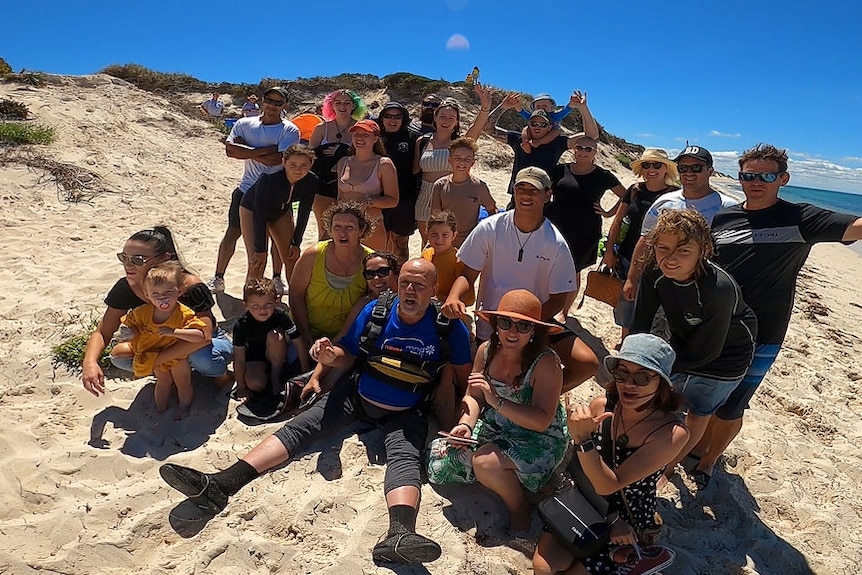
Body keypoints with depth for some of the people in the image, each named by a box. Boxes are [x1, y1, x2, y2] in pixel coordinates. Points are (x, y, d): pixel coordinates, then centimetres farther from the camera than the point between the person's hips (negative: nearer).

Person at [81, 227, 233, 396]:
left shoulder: (190, 286, -32)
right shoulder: (126, 288, -16)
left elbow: (204, 336, -39)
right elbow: (103, 332, -11)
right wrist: (90, 362, -32)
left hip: (201, 344, -4)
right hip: (162, 343, 5)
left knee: (203, 359, -37)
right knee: (120, 358, -19)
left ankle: (220, 372, 0)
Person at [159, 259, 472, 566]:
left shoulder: (450, 326, -12)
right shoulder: (373, 311, -7)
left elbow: (463, 375, -2)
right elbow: (348, 356, 5)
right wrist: (331, 357, -18)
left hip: (404, 413, -3)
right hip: (356, 394, 3)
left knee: (405, 457, -32)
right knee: (298, 428, -9)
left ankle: (399, 534, -57)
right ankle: (217, 485, -16)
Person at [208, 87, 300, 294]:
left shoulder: (290, 131, -5)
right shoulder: (244, 124, 5)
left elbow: (277, 159, -19)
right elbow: (230, 149, -11)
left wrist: (247, 151, -11)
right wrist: (265, 150, -16)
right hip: (247, 190, 2)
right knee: (232, 233, 4)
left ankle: (277, 278, 28)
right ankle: (218, 278, 16)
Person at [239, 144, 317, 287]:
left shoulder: (311, 182, -25)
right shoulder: (269, 178, -38)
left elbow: (303, 215, -12)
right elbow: (260, 215, -32)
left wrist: (296, 243, -9)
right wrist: (261, 250, -29)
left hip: (281, 212, 4)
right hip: (252, 210, -4)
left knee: (292, 259, 4)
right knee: (257, 263, -15)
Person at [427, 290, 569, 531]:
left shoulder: (546, 362, -22)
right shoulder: (486, 350, -5)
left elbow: (542, 421, -27)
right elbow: (473, 396, 2)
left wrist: (497, 402, -37)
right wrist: (466, 424, -17)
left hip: (539, 439, -6)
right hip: (494, 429, 7)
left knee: (484, 461, -30)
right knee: (443, 456, -4)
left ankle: (519, 508, -1)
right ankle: (502, 477, 15)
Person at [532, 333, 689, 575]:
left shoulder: (672, 433, -24)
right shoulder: (601, 405, -15)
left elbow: (608, 485, -28)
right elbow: (582, 471, -5)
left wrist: (583, 438, -41)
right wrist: (609, 518, -14)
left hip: (629, 521, -2)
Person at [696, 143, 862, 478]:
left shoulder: (800, 219, -8)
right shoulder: (723, 218, 3)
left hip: (758, 338, -3)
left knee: (729, 409, 9)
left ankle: (707, 463, 33)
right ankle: (697, 447, 42)